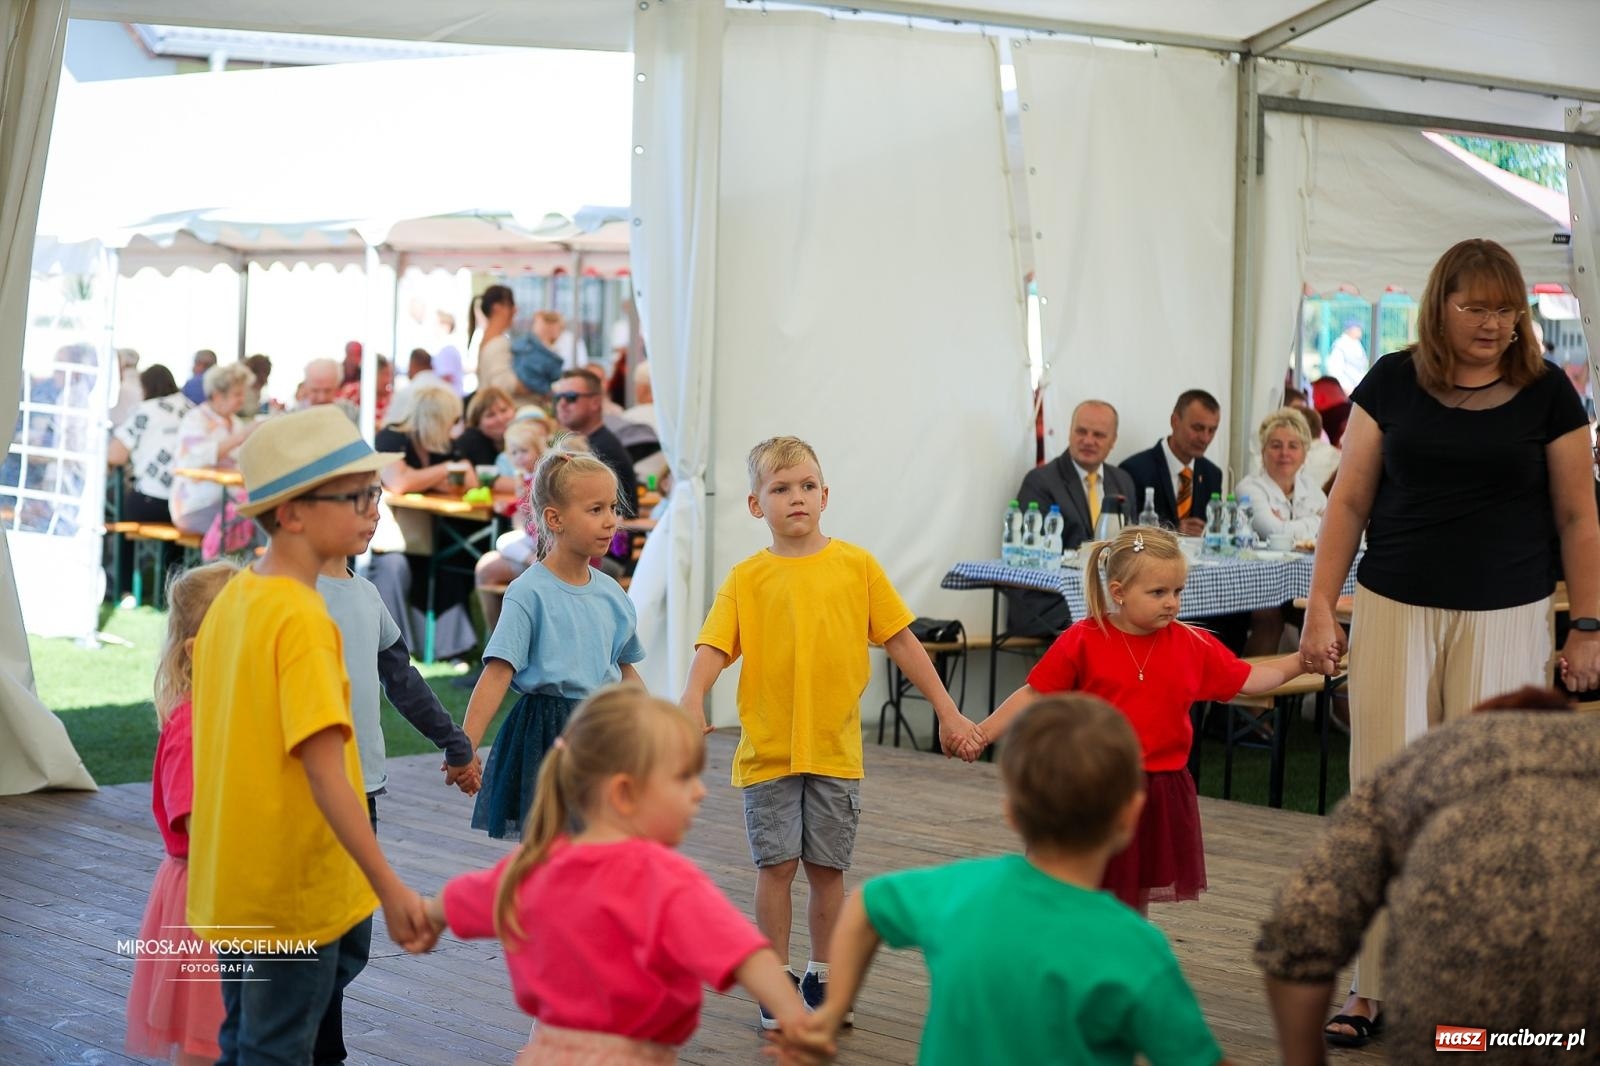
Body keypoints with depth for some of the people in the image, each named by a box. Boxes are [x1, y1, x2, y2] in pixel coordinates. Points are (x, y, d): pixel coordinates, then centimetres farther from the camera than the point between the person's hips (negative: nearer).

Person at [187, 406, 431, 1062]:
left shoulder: (230, 601, 6)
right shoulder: (304, 620, -21)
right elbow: (326, 771, -27)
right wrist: (390, 890, -27)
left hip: (229, 882, 8)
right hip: (295, 893, -8)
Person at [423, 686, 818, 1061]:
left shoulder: (533, 866, 4)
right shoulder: (663, 878, -20)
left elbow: (460, 898, 24)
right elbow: (732, 945, -36)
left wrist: (427, 917, 46)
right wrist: (795, 1015, -45)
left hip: (546, 1051, 7)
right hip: (627, 1055, -7)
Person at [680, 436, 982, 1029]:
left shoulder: (856, 566, 2)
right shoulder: (747, 579, -1)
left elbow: (901, 641, 6)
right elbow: (714, 645, -10)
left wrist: (947, 711, 5)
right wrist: (693, 697, -30)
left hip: (836, 750, 1)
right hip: (768, 751, -1)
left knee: (827, 868, 10)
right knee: (776, 866, 2)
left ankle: (822, 977, 26)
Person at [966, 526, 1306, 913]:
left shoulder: (1193, 645, 1)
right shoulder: (1082, 641, -8)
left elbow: (1247, 680, 11)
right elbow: (1034, 695, -4)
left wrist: (1301, 662, 4)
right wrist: (983, 732, -11)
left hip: (1162, 791, 3)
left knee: (1137, 900, 15)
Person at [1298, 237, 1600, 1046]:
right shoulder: (1392, 382, 2)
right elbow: (1351, 500, 5)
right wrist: (1320, 606, -1)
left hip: (1504, 617, -1)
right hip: (1396, 608, 1)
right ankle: (1374, 988, 8)